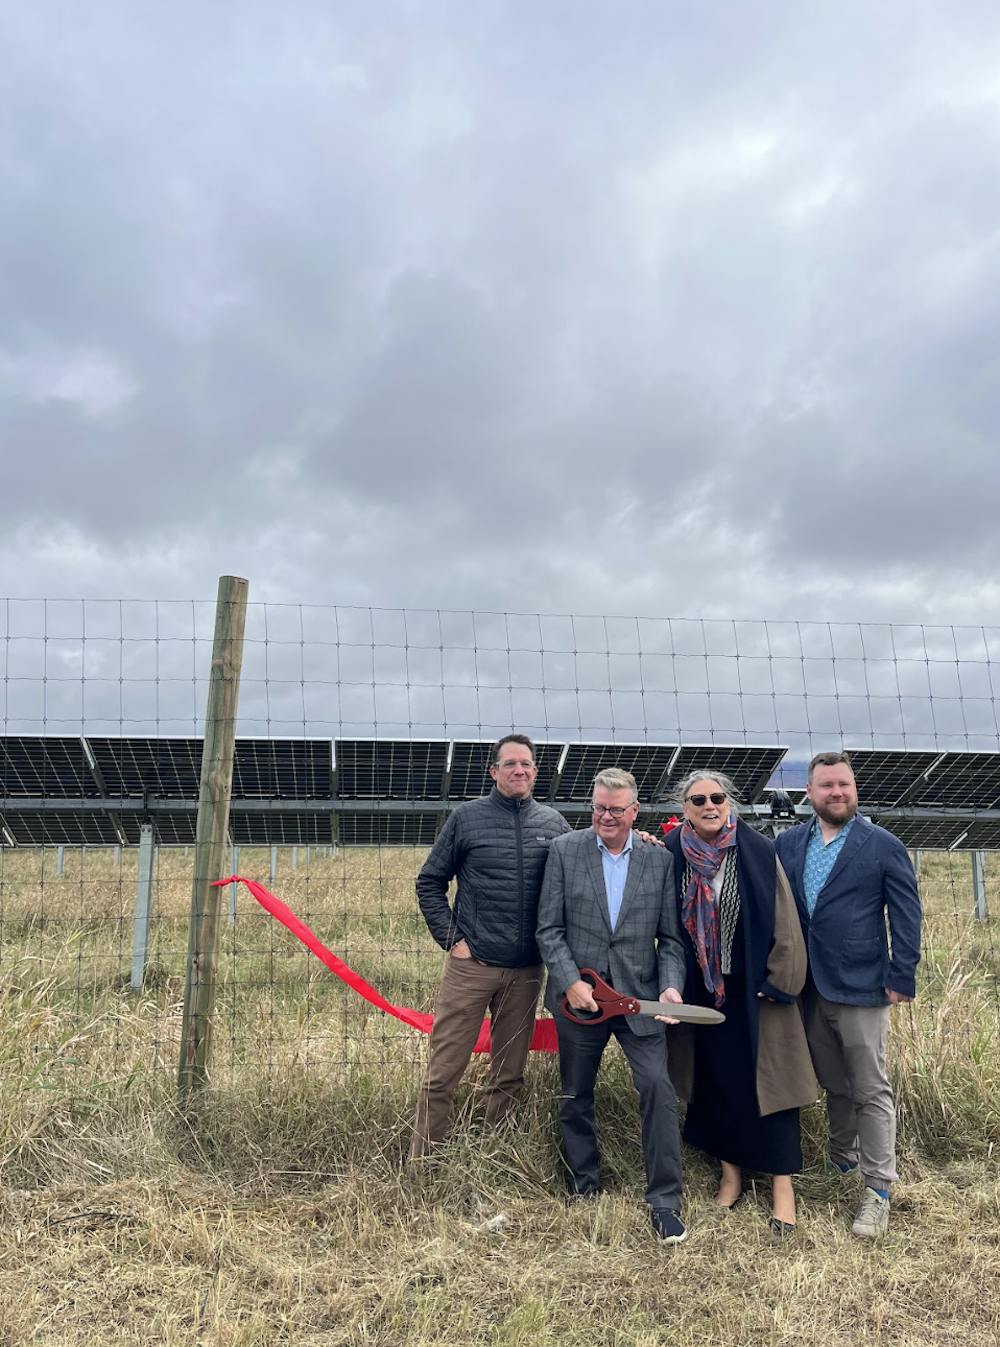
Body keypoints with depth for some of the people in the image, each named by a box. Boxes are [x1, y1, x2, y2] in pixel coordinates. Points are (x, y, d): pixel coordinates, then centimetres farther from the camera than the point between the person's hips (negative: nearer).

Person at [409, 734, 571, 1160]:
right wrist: (451, 938, -4)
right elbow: (429, 882, 3)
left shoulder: (553, 823, 6)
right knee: (442, 1075, 0)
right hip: (471, 964, -3)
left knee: (509, 1077, 12)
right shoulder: (467, 817, -1)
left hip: (526, 971, 3)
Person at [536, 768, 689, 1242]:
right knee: (576, 1096, 13)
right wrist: (570, 982, -13)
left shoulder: (660, 859, 1)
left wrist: (670, 986, -12)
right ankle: (583, 1191, 33)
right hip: (579, 995, 0)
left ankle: (664, 1202, 4)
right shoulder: (564, 850, -2)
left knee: (658, 1087, -11)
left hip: (638, 994, 0)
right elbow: (549, 928, -3)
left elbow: (670, 937, 3)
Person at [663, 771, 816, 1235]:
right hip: (701, 989, 3)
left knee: (764, 1081, 5)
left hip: (753, 988, -2)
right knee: (713, 1080, 12)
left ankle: (782, 1182, 18)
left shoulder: (759, 852, -11)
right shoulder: (673, 855, -5)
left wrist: (780, 982, -8)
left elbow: (784, 923, -7)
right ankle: (731, 1171, 28)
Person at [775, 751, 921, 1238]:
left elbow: (906, 916, -6)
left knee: (871, 1091, 3)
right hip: (809, 990, 4)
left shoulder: (883, 846, -6)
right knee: (834, 1086, 18)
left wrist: (901, 978, -9)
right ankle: (842, 1163, 34)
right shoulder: (788, 843, 5)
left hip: (861, 988, -4)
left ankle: (878, 1191, 12)